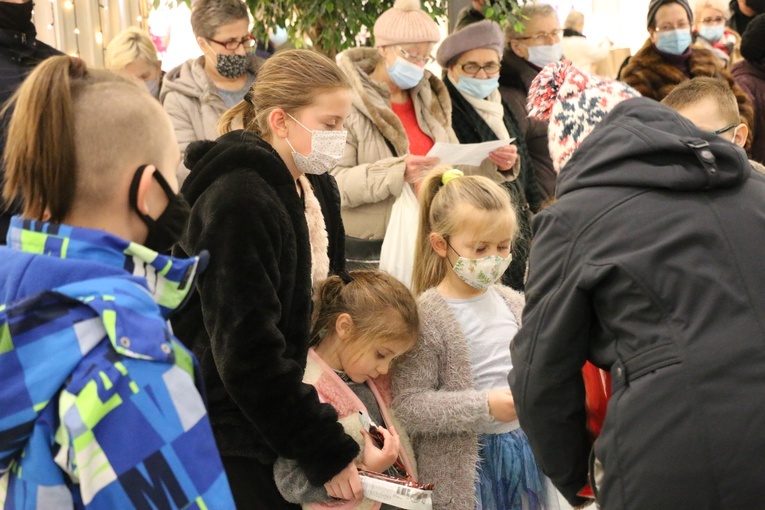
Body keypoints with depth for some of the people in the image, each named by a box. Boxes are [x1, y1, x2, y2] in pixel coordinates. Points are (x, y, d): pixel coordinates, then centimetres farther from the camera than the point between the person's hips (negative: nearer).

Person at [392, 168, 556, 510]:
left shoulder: (514, 303, 5)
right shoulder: (427, 317, -14)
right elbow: (406, 404, -19)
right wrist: (485, 407, -22)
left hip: (523, 451, 6)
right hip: (463, 467, -6)